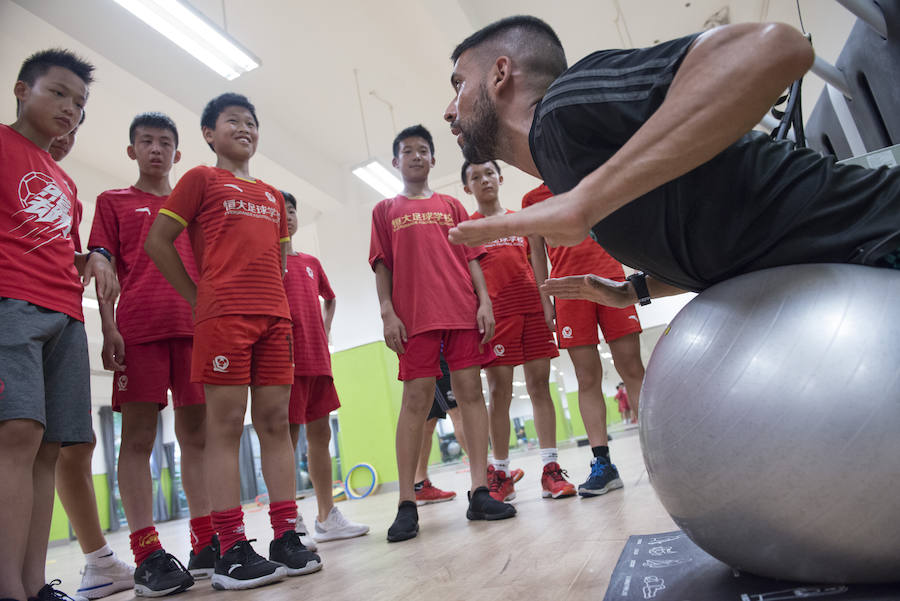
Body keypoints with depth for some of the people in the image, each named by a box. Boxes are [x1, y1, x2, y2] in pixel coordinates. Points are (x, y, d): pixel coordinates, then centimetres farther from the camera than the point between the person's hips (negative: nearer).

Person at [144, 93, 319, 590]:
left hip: (273, 315, 5)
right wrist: (199, 299, 0)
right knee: (226, 425, -6)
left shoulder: (272, 195, 24)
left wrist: (277, 301, 12)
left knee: (276, 423, 2)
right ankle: (231, 551, -2)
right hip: (224, 315, -5)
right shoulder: (201, 179, 9)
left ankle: (286, 538, 6)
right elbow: (157, 242, 3)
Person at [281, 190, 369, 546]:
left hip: (318, 358, 6)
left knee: (320, 433, 8)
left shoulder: (311, 263, 19)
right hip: (286, 358, -6)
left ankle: (327, 518, 17)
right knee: (287, 437, -4)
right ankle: (290, 524, 3)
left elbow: (330, 299, 32)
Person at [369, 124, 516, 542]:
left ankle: (480, 492, 1)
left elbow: (470, 257, 13)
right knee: (416, 400, -6)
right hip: (414, 316, -2)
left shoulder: (451, 205, 20)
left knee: (470, 391, -3)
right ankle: (406, 505, -1)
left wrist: (484, 301, 1)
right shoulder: (385, 210, 16)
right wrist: (387, 313, -4)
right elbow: (382, 266, 9)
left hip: (463, 311, 2)